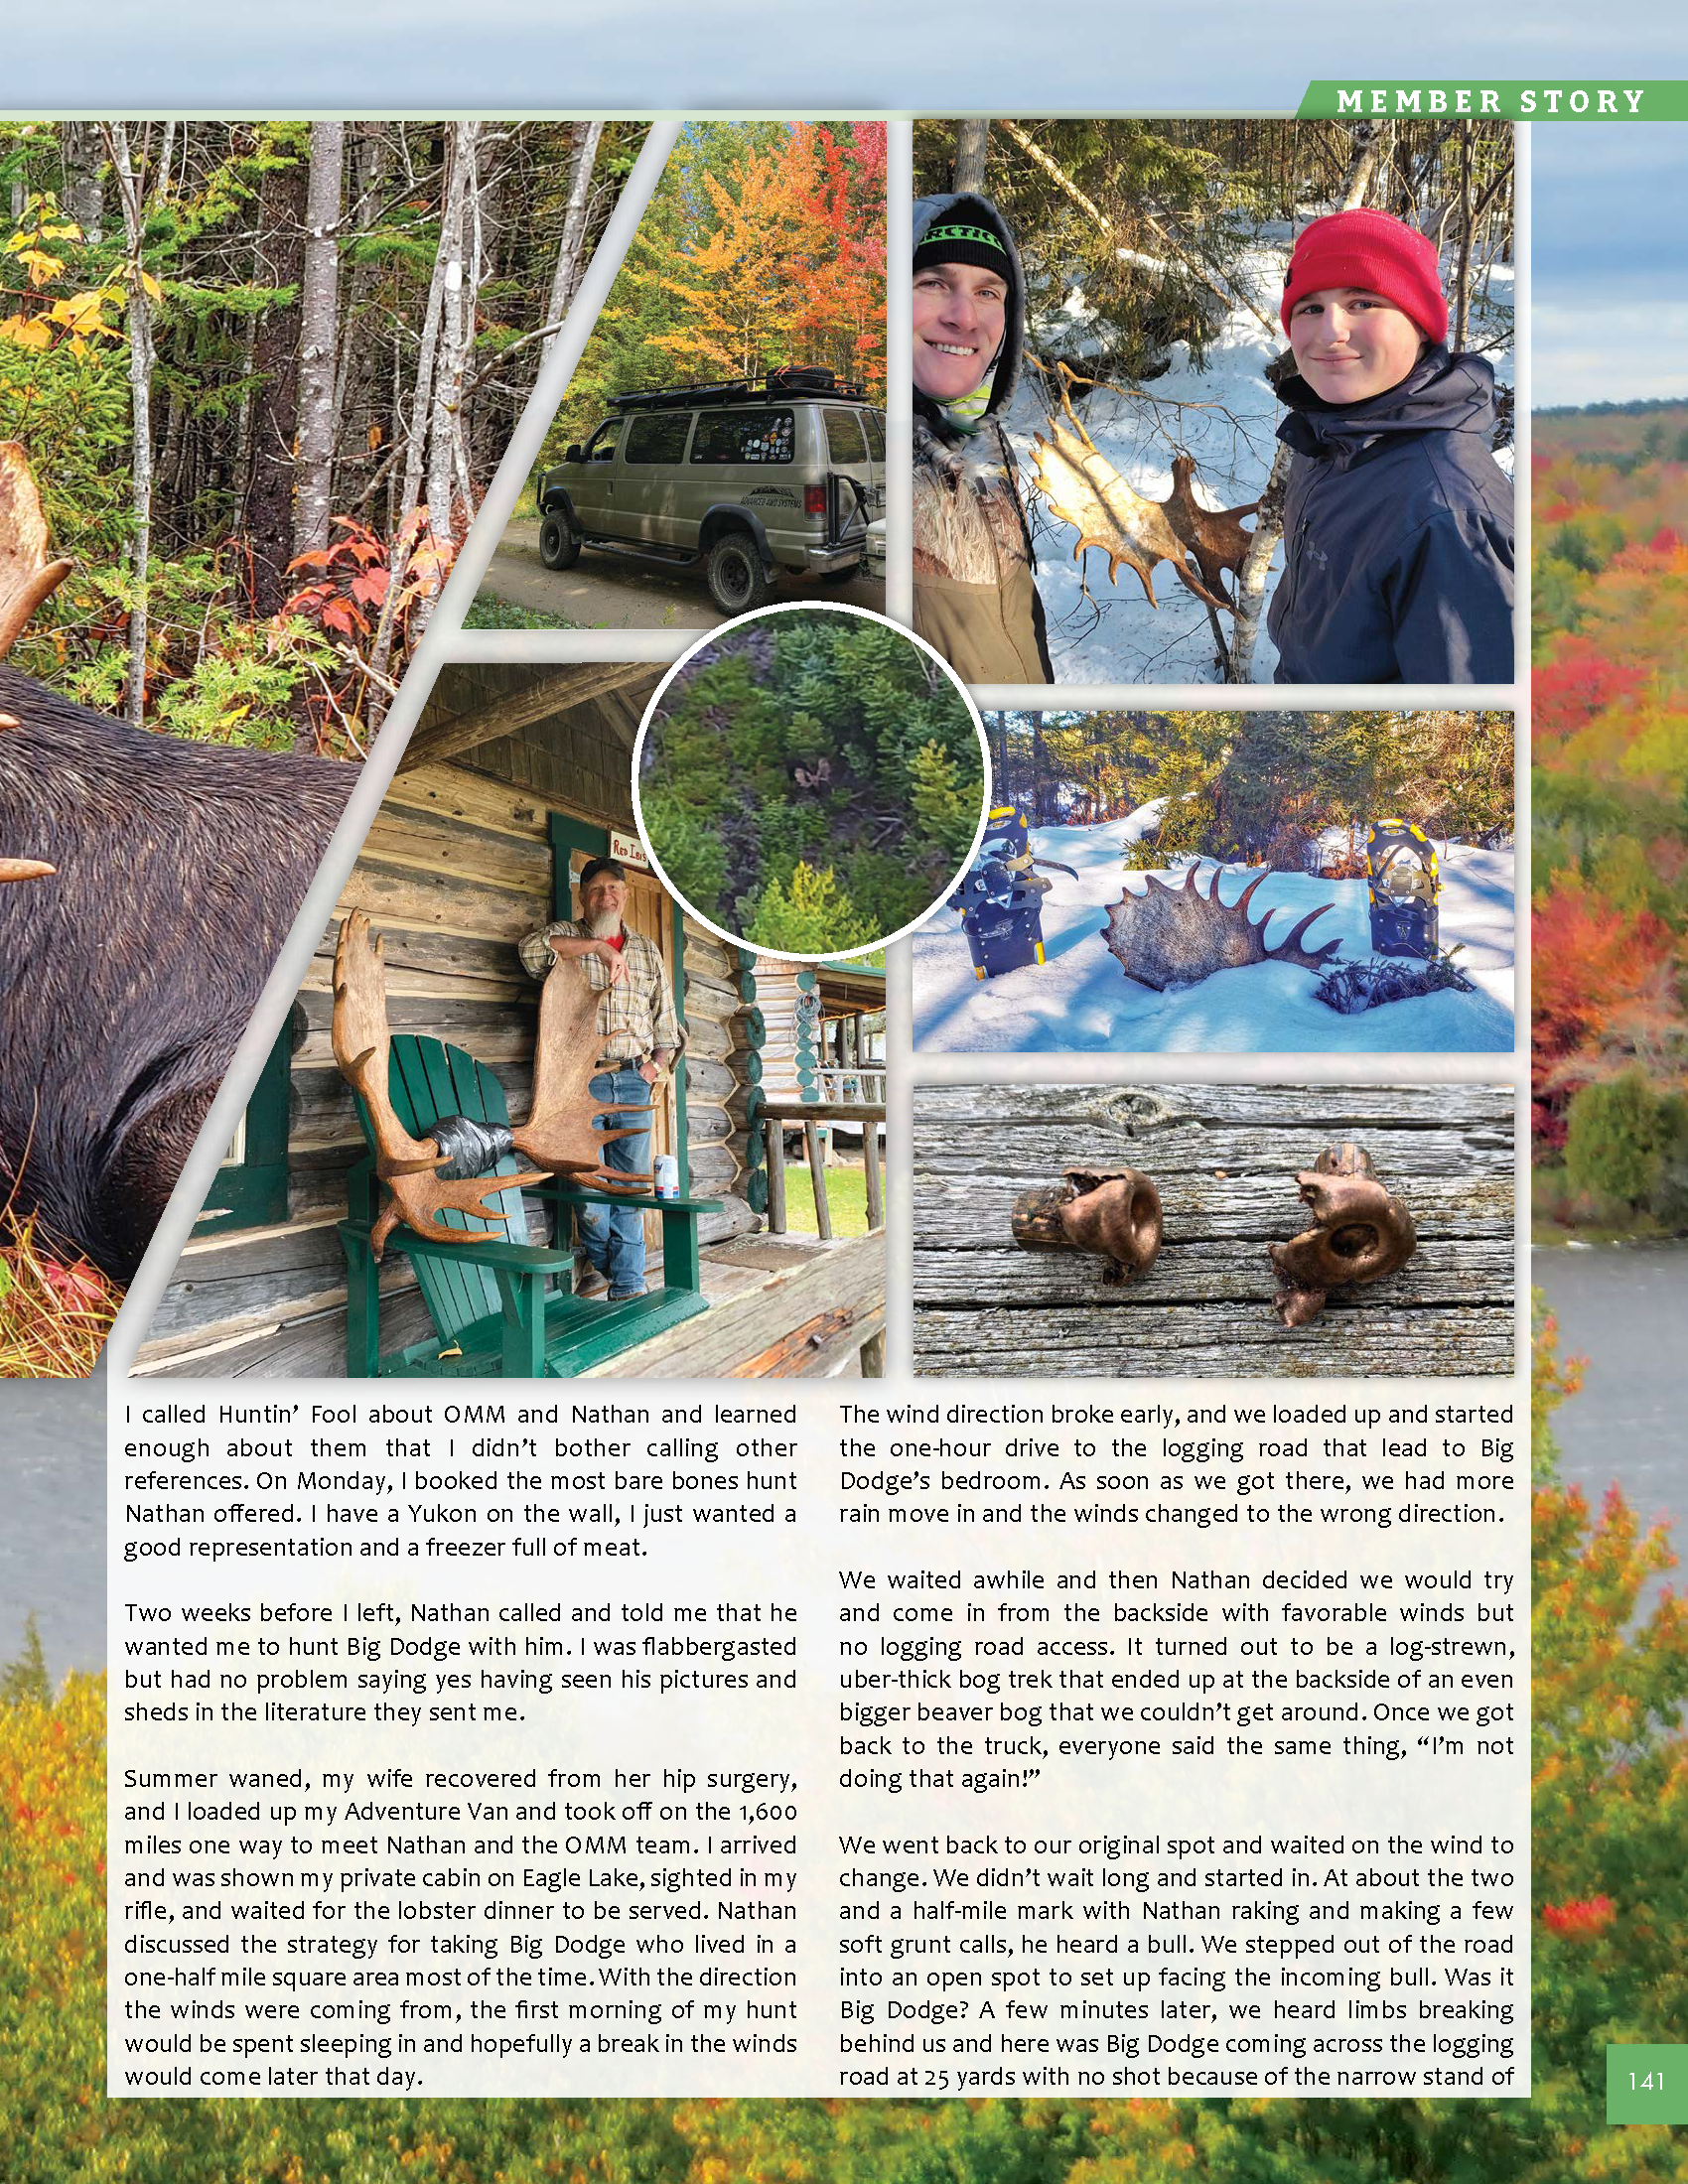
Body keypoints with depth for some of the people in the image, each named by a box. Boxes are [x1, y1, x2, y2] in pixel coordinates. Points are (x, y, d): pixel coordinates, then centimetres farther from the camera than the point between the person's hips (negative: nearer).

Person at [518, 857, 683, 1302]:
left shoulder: (648, 951, 17)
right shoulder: (566, 937, 5)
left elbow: (665, 1019, 22)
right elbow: (532, 948, -19)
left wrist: (659, 1060, 6)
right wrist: (598, 946, -20)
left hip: (633, 1080, 3)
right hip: (581, 1078, -3)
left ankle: (627, 1286, 3)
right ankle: (599, 1263, 21)